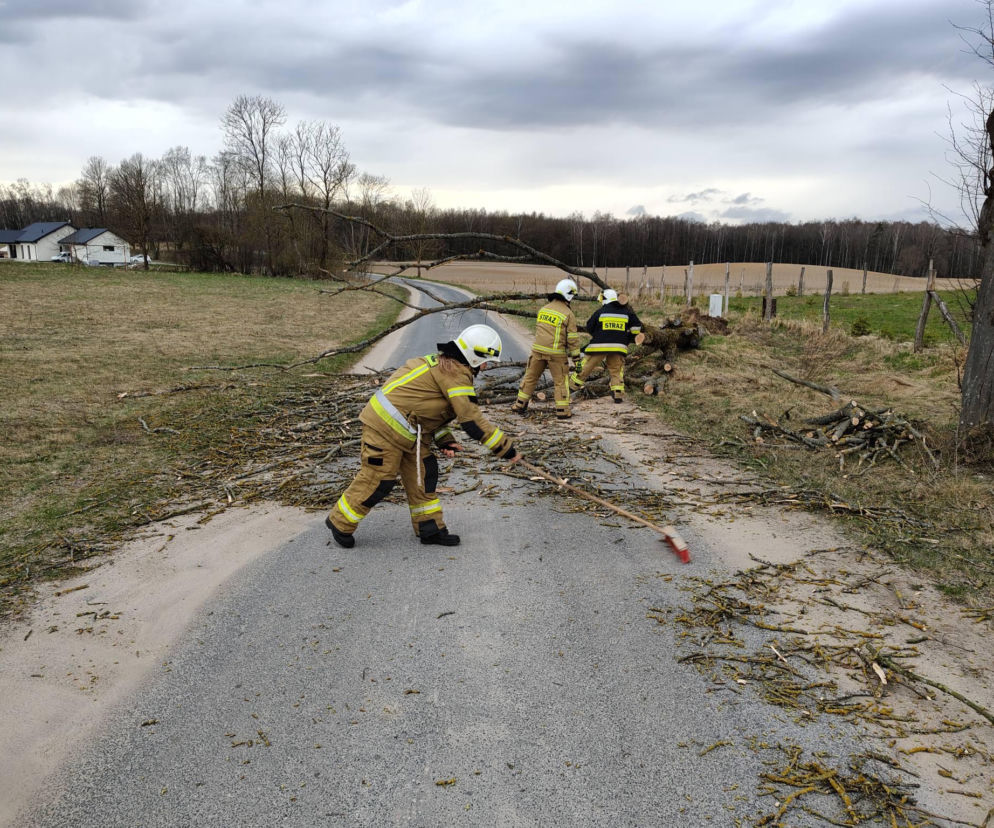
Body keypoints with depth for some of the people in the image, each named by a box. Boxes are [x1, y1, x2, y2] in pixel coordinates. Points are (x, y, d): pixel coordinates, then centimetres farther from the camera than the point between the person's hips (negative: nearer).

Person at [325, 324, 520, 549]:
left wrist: (445, 441, 8)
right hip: (386, 425, -10)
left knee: (423, 473, 11)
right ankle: (340, 523, 17)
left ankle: (430, 528, 20)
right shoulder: (456, 373, -18)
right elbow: (472, 420, -21)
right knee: (378, 479, -1)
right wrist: (507, 449, -14)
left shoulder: (445, 364, 13)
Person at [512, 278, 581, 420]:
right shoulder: (568, 314, -9)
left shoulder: (543, 309, 8)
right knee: (560, 381, 7)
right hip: (556, 352, -4)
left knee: (530, 377, 15)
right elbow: (572, 338, -9)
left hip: (538, 349, 4)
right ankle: (562, 410, 7)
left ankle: (520, 404, 21)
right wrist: (576, 357, -3)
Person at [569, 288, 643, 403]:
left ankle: (572, 385, 14)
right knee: (617, 370, 13)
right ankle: (618, 394, 4)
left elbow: (589, 328, 7)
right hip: (618, 346, 3)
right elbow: (636, 326, 10)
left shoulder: (600, 311, -1)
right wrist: (628, 340, 21)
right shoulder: (627, 312, 8)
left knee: (586, 367, 6)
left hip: (599, 346, -2)